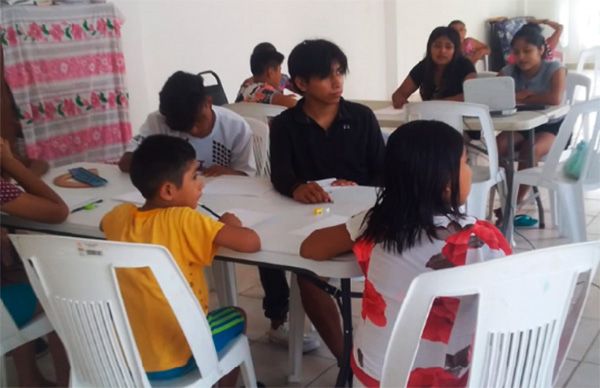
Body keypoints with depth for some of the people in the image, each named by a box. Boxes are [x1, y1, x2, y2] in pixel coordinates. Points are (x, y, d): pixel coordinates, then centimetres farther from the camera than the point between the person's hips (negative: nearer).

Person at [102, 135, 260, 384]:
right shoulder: (184, 220, -19)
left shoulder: (121, 216, -3)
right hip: (176, 358, -5)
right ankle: (224, 382, 38)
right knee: (236, 317, 23)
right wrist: (230, 223, -3)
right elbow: (251, 243, -25)